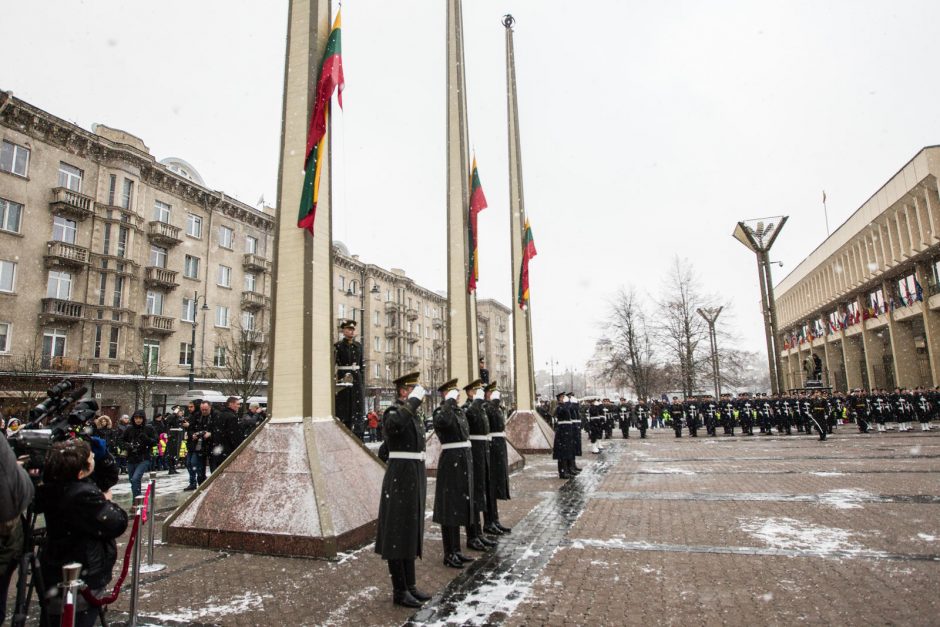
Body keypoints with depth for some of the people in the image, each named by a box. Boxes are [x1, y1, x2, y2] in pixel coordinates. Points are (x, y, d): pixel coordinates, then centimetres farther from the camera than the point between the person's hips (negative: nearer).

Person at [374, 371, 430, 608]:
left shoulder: (414, 414, 14)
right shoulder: (394, 411, -13)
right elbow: (394, 425, -39)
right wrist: (414, 401, -31)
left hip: (416, 476, 9)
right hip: (400, 478, -9)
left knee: (411, 531, 15)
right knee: (397, 533, 1)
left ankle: (410, 585, 26)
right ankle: (399, 591, 11)